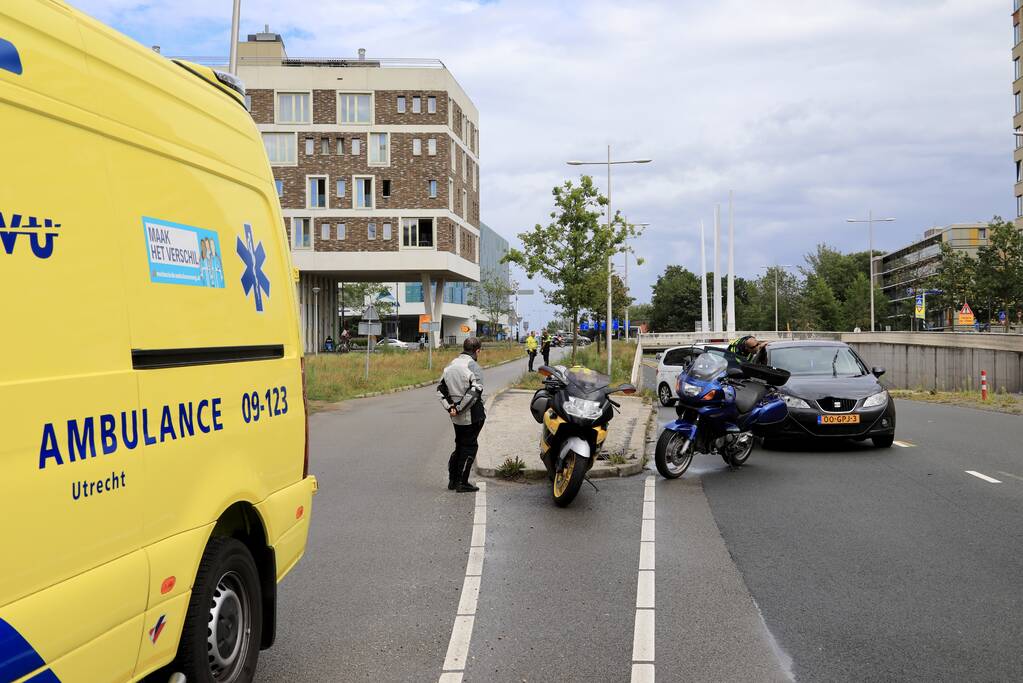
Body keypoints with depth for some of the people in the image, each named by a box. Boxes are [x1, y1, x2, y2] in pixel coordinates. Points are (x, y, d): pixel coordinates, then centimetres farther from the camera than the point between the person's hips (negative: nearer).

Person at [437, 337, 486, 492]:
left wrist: (449, 407, 1)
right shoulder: (473, 366, -16)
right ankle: (462, 483, 6)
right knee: (469, 447, 4)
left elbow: (440, 389, 7)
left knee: (459, 446, 20)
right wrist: (460, 408, -17)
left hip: (456, 417, 7)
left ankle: (452, 480, 22)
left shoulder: (451, 365, 8)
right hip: (471, 416, -7)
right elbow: (474, 392, -25)